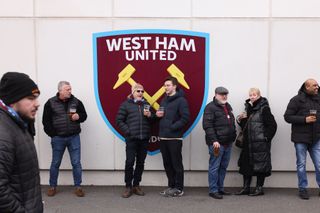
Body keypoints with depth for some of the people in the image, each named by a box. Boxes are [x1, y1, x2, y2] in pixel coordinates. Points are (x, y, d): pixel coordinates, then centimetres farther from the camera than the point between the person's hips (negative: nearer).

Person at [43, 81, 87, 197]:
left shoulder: (76, 102, 2)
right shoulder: (51, 103, -3)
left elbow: (84, 115, 11)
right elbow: (46, 121, -1)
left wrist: (79, 116, -12)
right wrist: (53, 134, -6)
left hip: (74, 137, 1)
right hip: (58, 138, -1)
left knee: (76, 163, 4)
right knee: (55, 163, 11)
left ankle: (78, 187, 15)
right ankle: (52, 187, 27)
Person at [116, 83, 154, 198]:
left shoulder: (146, 104, 14)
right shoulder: (126, 104, 2)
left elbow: (153, 121, 14)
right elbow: (119, 121, -1)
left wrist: (150, 116, -6)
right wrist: (128, 131, -8)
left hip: (144, 138, 4)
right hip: (131, 138, -4)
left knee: (140, 163, 9)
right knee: (129, 162, -3)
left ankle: (136, 185, 21)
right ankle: (128, 187, 9)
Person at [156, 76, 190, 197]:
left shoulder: (181, 100, -7)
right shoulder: (164, 100, 17)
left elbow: (185, 118, -15)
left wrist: (172, 127, -17)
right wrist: (157, 115, 2)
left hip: (174, 138, -7)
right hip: (163, 137, 8)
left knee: (176, 163, 1)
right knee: (167, 163, 13)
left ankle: (178, 189, 11)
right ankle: (171, 186, 25)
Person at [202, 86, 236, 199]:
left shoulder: (228, 107, 18)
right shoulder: (210, 107, -9)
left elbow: (232, 124, 27)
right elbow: (207, 126, -16)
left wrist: (233, 137, 18)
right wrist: (214, 140, -22)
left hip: (228, 143, 8)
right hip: (217, 143, -8)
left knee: (223, 167, 14)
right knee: (214, 167, -3)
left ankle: (220, 188, 24)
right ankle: (213, 190, 6)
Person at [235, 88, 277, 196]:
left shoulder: (264, 108, -9)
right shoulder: (248, 108, 13)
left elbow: (272, 125, -12)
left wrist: (266, 137, -12)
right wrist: (240, 119, 1)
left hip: (260, 143, -7)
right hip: (248, 142, 8)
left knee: (260, 165, 1)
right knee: (246, 164, 10)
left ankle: (259, 188, 12)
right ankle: (246, 187, 20)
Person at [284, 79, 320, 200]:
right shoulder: (297, 100, -4)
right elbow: (287, 117, -8)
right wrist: (305, 119, -16)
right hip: (301, 138, -3)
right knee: (301, 164, 7)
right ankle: (303, 189, 19)